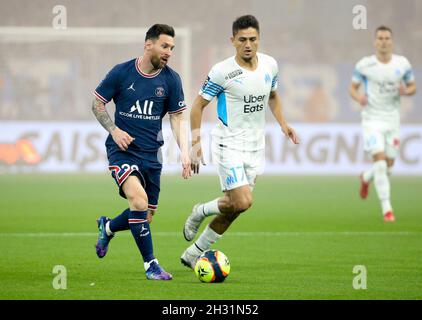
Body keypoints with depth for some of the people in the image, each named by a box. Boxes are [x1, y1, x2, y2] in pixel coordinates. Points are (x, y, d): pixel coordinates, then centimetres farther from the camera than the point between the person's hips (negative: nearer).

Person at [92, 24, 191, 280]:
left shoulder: (171, 79, 0)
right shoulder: (122, 72, -6)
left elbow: (177, 118, 5)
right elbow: (97, 104, 5)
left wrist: (184, 152, -8)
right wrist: (114, 130, -10)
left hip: (152, 153, 4)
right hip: (123, 150, -4)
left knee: (147, 214, 8)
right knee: (139, 200, -25)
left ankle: (107, 228, 40)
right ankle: (150, 264, -12)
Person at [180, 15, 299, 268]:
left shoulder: (270, 65, 3)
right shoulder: (222, 71, -13)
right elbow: (199, 104, -5)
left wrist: (283, 123, 7)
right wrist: (196, 142, -12)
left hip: (256, 146, 6)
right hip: (229, 145, -6)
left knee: (233, 209, 8)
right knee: (242, 202, -19)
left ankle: (193, 254, 23)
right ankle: (202, 211, 12)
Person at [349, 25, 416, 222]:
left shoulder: (402, 64, 0)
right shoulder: (364, 65, -6)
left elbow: (413, 86, 11)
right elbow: (352, 87, 3)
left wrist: (405, 91, -13)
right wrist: (359, 97, -19)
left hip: (393, 120, 3)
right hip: (372, 119, -3)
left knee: (388, 167, 10)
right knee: (380, 163, -17)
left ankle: (366, 178, 45)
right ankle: (387, 209, -12)